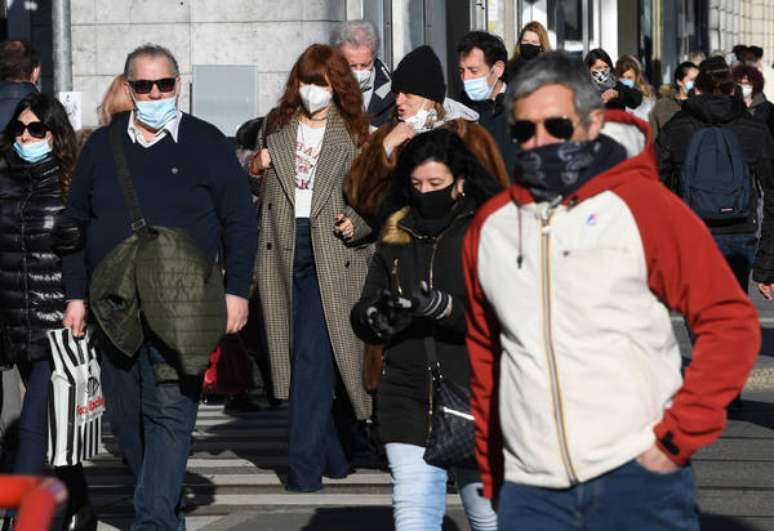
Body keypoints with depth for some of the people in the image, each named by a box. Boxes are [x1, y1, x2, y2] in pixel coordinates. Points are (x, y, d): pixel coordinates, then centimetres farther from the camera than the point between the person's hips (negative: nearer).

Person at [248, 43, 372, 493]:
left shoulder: (354, 134, 3)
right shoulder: (277, 128, 13)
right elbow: (259, 190, 21)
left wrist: (356, 225, -16)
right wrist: (254, 169, 0)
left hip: (330, 257, -4)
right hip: (284, 254, 4)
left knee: (313, 357, -13)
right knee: (303, 359, 9)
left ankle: (305, 466, -14)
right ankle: (333, 455, 22)